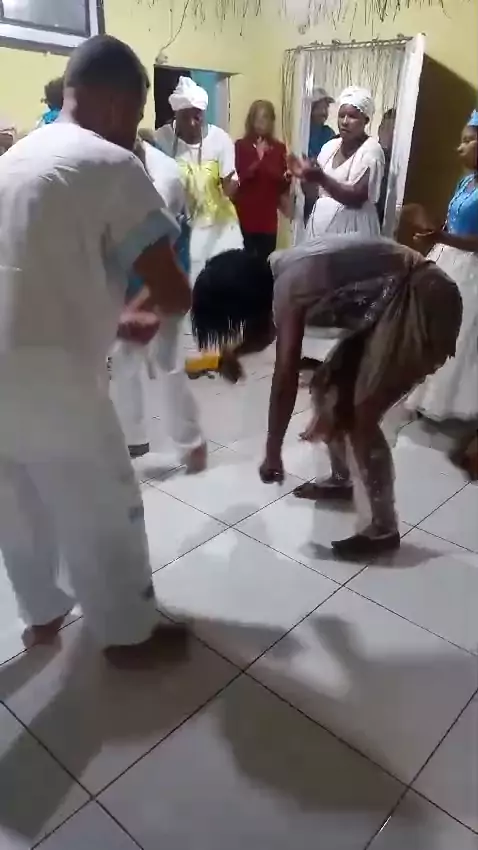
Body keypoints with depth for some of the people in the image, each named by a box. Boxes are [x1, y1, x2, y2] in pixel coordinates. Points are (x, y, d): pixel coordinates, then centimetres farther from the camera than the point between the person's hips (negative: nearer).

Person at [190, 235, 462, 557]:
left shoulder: (288, 285, -21)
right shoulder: (273, 269, 5)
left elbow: (285, 379, -22)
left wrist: (273, 452, -17)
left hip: (422, 302, -10)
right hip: (388, 302, 10)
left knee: (361, 417, -11)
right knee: (326, 386, 12)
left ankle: (384, 529, 2)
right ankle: (341, 480, 30)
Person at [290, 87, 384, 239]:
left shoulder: (371, 150, -8)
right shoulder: (330, 146, 11)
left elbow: (357, 198, -20)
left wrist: (322, 179, -28)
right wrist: (306, 175, -2)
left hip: (350, 228, -6)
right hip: (320, 223, 6)